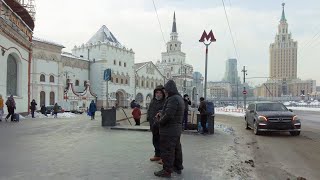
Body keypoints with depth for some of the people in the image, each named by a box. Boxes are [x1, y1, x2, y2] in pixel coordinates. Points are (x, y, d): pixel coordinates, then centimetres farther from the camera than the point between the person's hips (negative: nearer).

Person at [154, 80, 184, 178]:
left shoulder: (173, 99, -21)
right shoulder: (179, 98, 12)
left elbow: (169, 115, -28)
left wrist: (160, 121, -10)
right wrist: (161, 114, 8)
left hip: (169, 130, -10)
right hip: (177, 129, 10)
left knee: (167, 150, -1)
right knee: (176, 148, 18)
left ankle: (167, 171, 7)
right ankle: (178, 167, 30)